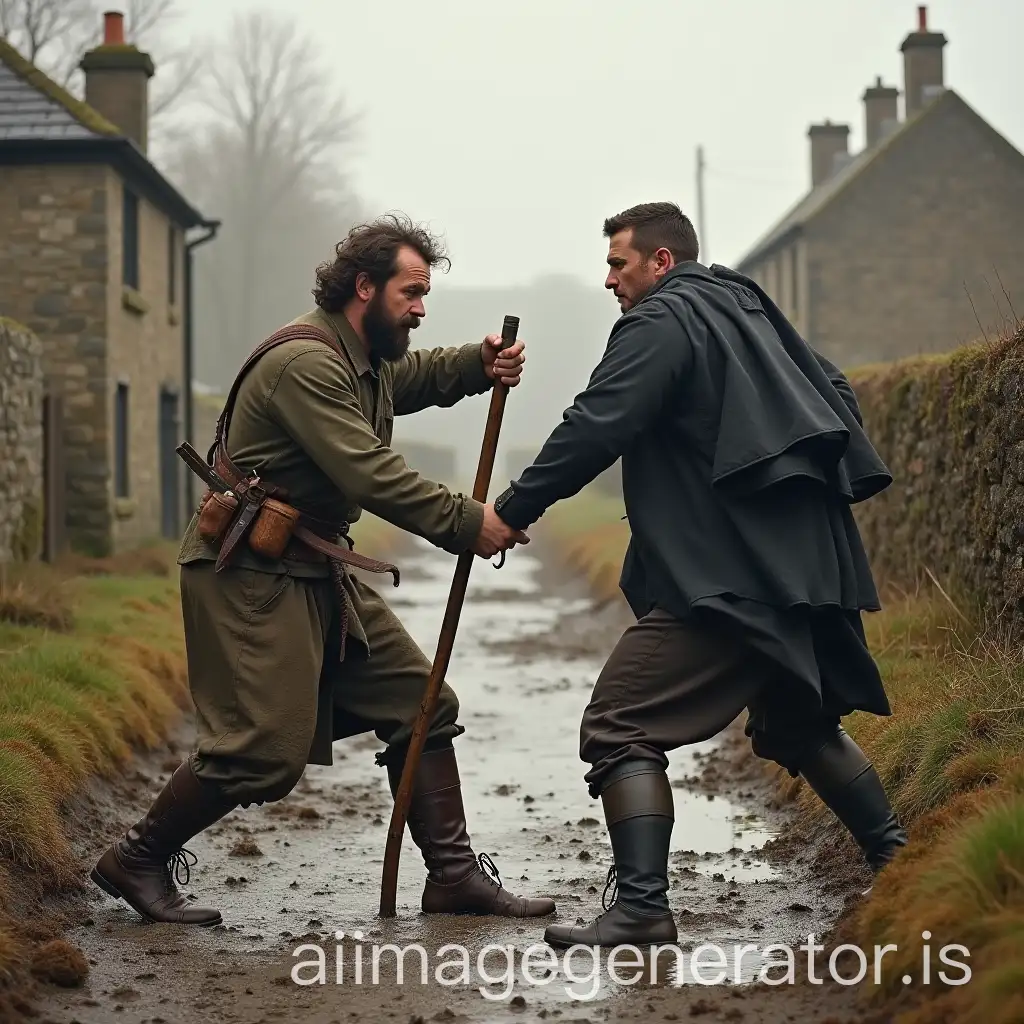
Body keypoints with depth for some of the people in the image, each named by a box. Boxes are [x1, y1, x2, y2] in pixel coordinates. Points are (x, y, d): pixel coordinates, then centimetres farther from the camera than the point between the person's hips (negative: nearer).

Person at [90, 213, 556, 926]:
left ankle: (454, 875, 13)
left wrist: (480, 364, 8)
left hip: (320, 572, 11)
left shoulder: (366, 360, 13)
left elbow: (414, 374, 31)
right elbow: (368, 473, -26)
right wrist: (466, 523, -24)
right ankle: (137, 862, 7)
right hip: (253, 574, -11)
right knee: (267, 750, -12)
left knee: (422, 705, 7)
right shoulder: (305, 361, -19)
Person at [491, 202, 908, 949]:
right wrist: (827, 490, 25)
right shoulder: (747, 309, 21)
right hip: (805, 561, 9)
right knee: (800, 722, 28)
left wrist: (513, 509, -11)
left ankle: (642, 908, -18)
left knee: (620, 728, -9)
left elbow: (595, 429, -15)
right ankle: (896, 859, 31)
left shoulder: (660, 322, -6)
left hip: (728, 573, -9)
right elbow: (836, 394, 25)